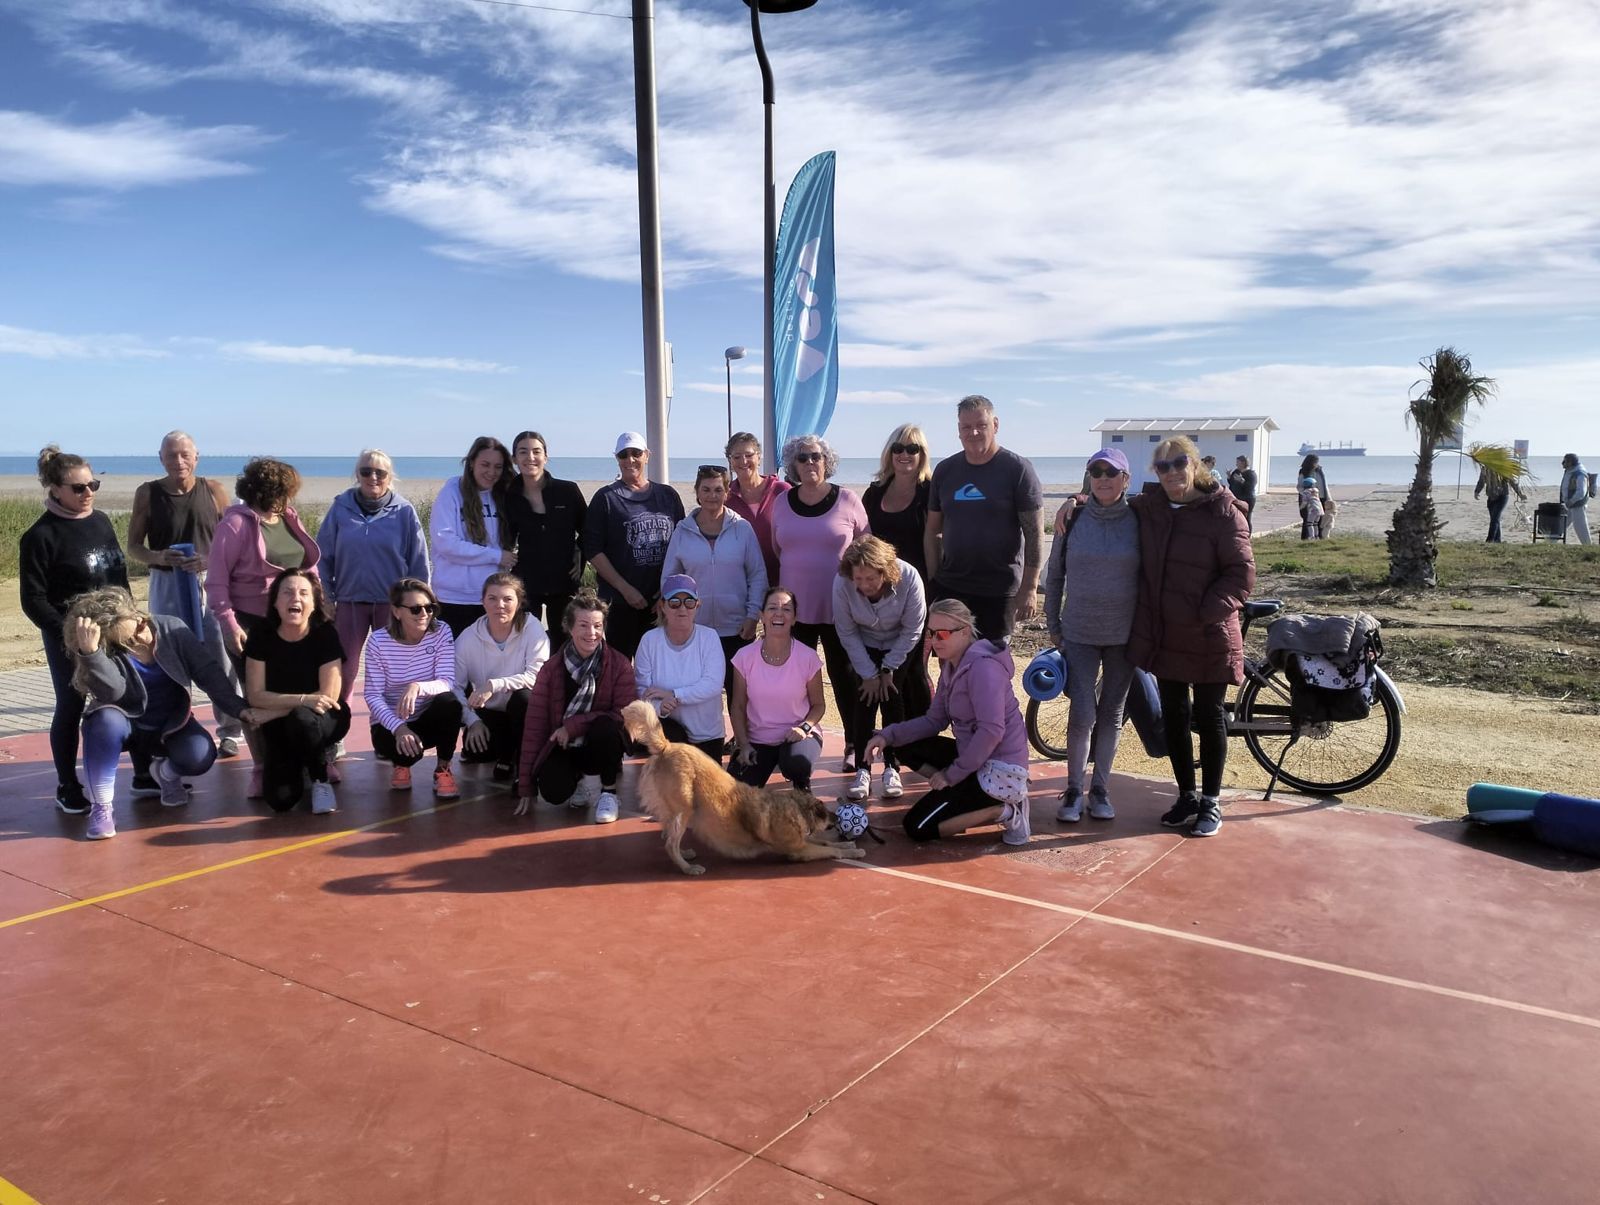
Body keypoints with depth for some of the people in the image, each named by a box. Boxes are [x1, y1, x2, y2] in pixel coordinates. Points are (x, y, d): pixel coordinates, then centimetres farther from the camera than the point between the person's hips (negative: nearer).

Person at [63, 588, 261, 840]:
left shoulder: (172, 629, -14)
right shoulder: (107, 653, -18)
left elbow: (208, 669, -12)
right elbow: (113, 691, -36)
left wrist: (237, 708, -21)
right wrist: (90, 651, -49)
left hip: (171, 724, 1)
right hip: (128, 724, -1)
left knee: (201, 756, -30)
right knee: (106, 720, -37)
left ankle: (164, 772, 9)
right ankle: (101, 807, -22)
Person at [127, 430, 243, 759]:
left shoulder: (213, 490, 1)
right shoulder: (147, 493, 1)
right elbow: (134, 546, 6)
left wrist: (209, 559, -14)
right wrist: (159, 557, -14)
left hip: (210, 582, 0)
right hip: (166, 585, 1)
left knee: (221, 657, 0)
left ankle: (230, 731, 11)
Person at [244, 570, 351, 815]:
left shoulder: (326, 634, -16)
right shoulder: (261, 636, -10)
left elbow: (328, 696, -17)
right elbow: (255, 695, -11)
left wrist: (270, 712, -18)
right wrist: (303, 699, -26)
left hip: (324, 719, -2)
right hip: (278, 725, 2)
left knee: (301, 718, -39)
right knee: (280, 800, -17)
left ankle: (320, 780, -9)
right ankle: (294, 768, 21)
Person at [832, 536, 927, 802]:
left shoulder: (908, 578, -32)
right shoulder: (841, 583, -30)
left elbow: (912, 631, -18)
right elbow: (847, 633, -17)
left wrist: (888, 669, -15)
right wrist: (869, 674, -16)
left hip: (901, 646, -1)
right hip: (864, 646, 1)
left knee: (892, 696, -14)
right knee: (863, 698, -14)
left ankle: (892, 767, -5)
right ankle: (862, 769, -8)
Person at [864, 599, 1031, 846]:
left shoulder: (982, 667, -20)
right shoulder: (951, 665, 9)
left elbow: (991, 731, -27)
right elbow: (935, 720, 9)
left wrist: (953, 774, -20)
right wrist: (888, 735, -4)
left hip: (999, 770, -10)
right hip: (973, 757, 10)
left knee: (917, 828, -9)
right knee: (904, 746, 11)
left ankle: (1006, 812, -4)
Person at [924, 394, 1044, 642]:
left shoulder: (1017, 469, -5)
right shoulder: (945, 470, 8)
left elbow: (1034, 533, -8)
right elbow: (933, 531, 11)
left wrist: (1029, 588, -13)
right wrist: (933, 580, 4)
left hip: (999, 592, -3)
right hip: (949, 589, 4)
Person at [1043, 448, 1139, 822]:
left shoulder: (1138, 522, -3)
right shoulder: (1073, 520, -1)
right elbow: (1054, 575, 7)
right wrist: (1053, 626, 6)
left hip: (1124, 634, 1)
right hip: (1079, 634, 0)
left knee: (1111, 714, 10)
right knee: (1082, 714, -6)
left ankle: (1100, 788, 23)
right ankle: (1074, 790, 10)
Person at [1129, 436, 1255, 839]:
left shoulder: (1223, 512, -11)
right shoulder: (1146, 507, 4)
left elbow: (1241, 573, -11)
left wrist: (1210, 611, -21)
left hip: (1208, 636, -5)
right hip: (1163, 634, 5)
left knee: (1209, 717, 8)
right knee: (1173, 715, 13)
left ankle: (1210, 802, 21)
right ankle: (1186, 796, 28)